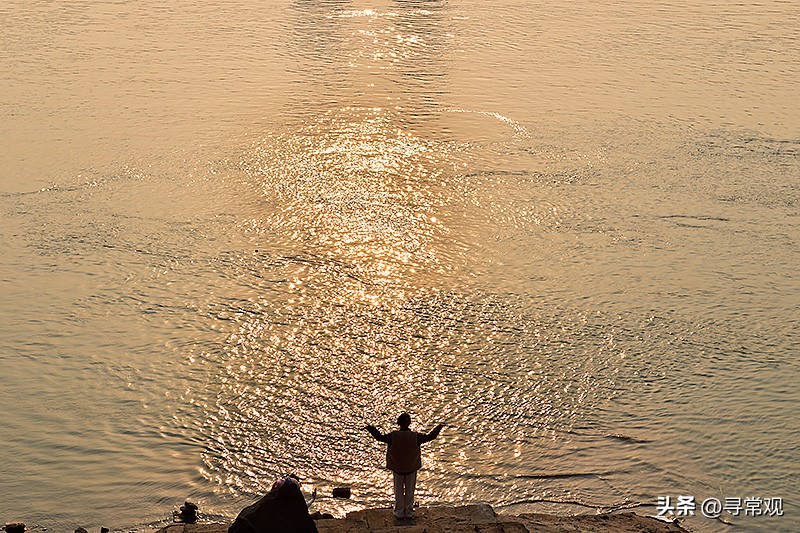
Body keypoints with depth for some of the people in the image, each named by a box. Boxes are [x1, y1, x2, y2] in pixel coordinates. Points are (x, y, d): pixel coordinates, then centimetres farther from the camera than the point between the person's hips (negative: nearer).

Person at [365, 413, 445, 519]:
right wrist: (438, 428, 12)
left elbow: (380, 437, -2)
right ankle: (409, 512, 19)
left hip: (397, 468, 0)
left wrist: (372, 429, 15)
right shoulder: (415, 436, -15)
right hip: (411, 468, 0)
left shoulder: (393, 436, -15)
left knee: (398, 491, 14)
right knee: (410, 491, 14)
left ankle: (399, 512, 18)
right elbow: (429, 437, -4)